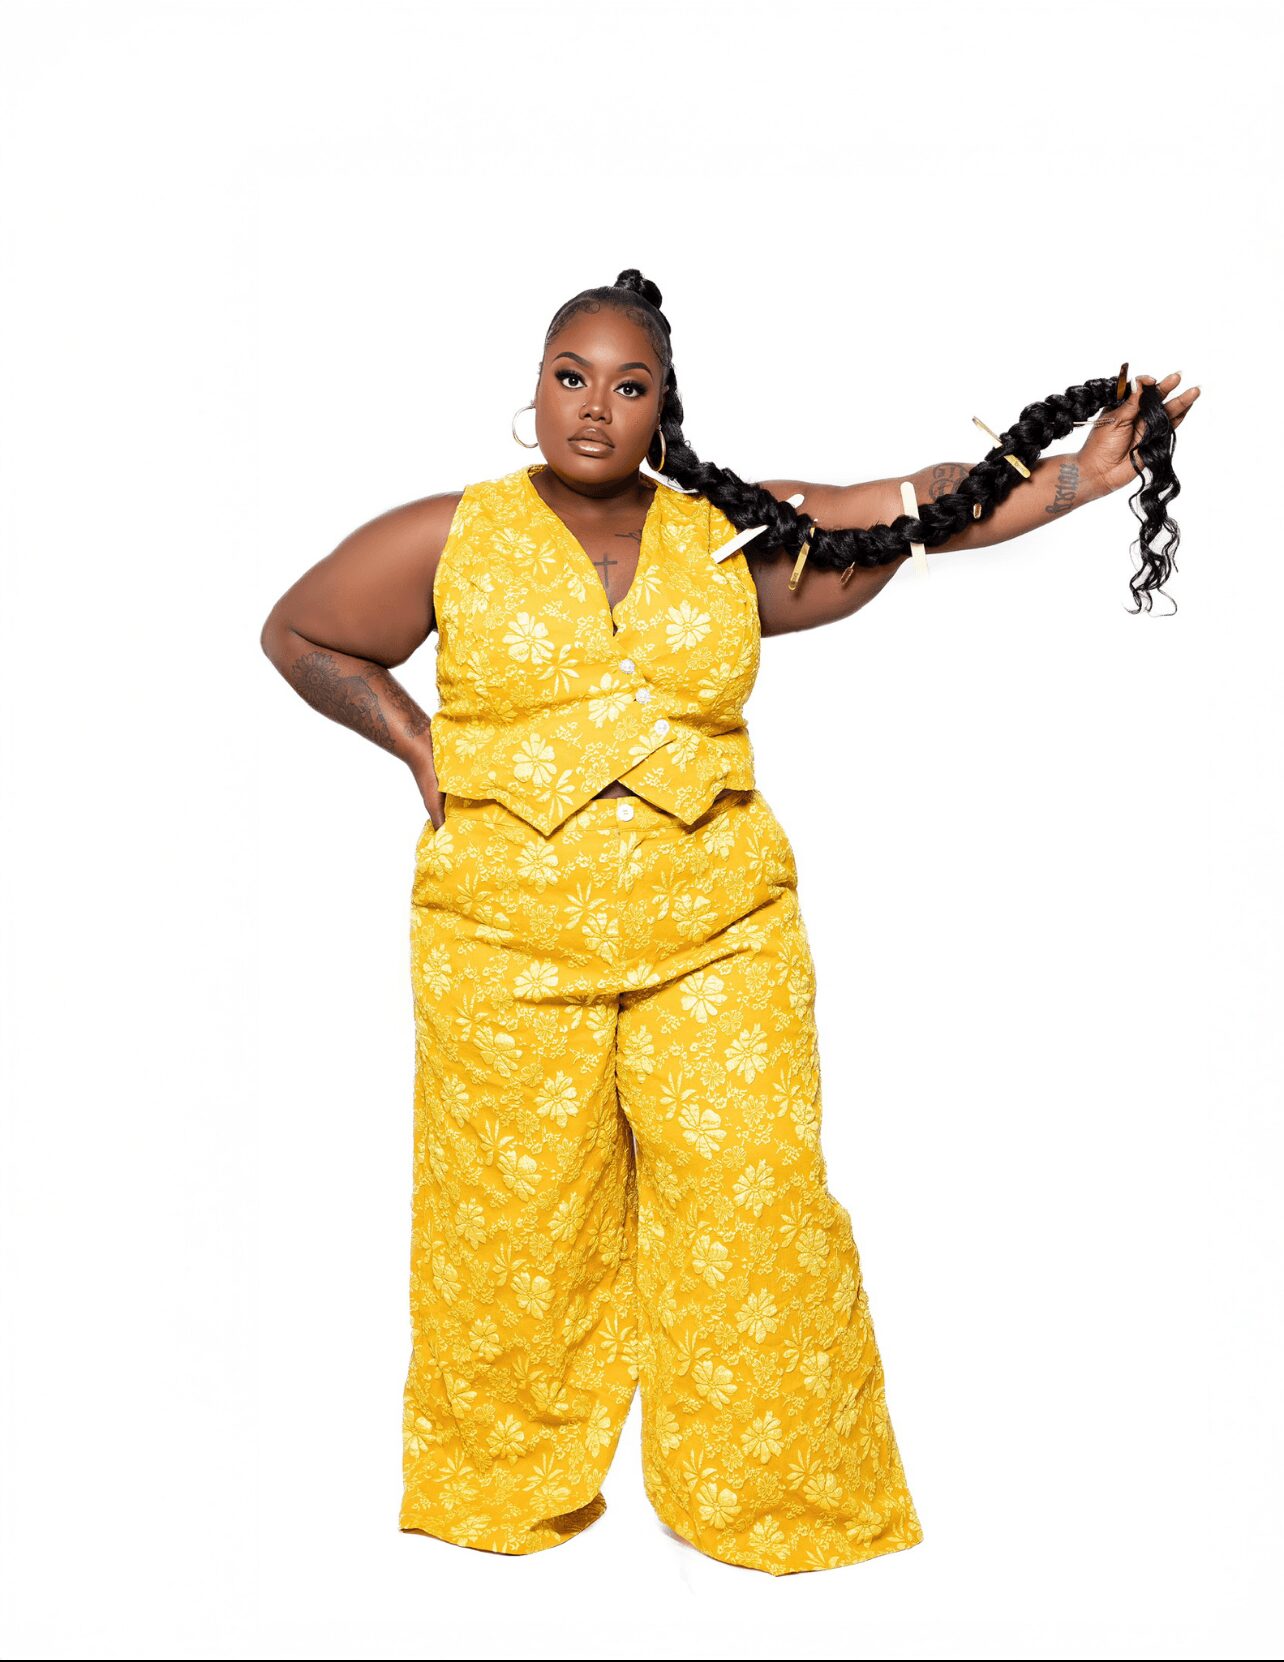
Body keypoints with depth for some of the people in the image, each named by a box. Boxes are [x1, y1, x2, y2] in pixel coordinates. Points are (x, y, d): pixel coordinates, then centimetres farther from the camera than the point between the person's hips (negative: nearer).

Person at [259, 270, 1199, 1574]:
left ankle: (775, 1491, 22)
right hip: (506, 933, -1)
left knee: (755, 1196, 1)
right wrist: (421, 748, 5)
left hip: (718, 927, 1)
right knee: (520, 1211, 9)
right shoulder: (449, 539, 2)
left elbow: (912, 511, 5)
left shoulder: (736, 537, 5)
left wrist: (1074, 480, -5)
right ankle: (509, 1487, 32)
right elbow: (301, 636, 14)